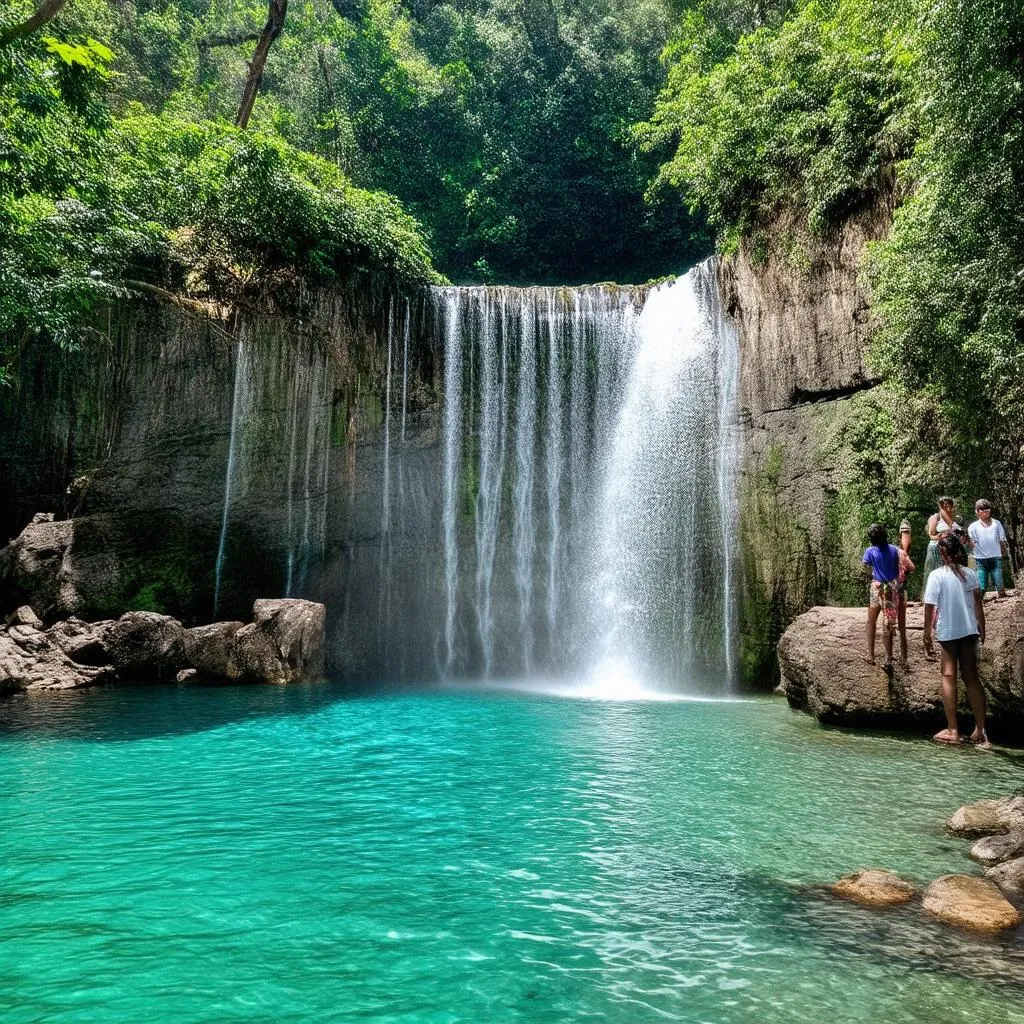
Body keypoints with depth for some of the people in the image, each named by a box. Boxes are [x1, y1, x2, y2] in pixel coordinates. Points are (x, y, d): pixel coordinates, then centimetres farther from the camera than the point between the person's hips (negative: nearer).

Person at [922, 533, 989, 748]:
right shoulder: (970, 574, 2)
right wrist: (982, 629, 18)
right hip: (970, 631, 4)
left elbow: (930, 608, -13)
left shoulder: (937, 575, -11)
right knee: (971, 677, 10)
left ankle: (952, 730, 4)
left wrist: (927, 635, -5)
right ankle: (980, 731, 11)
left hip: (948, 633, -4)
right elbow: (978, 605, 6)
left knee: (948, 676, 5)